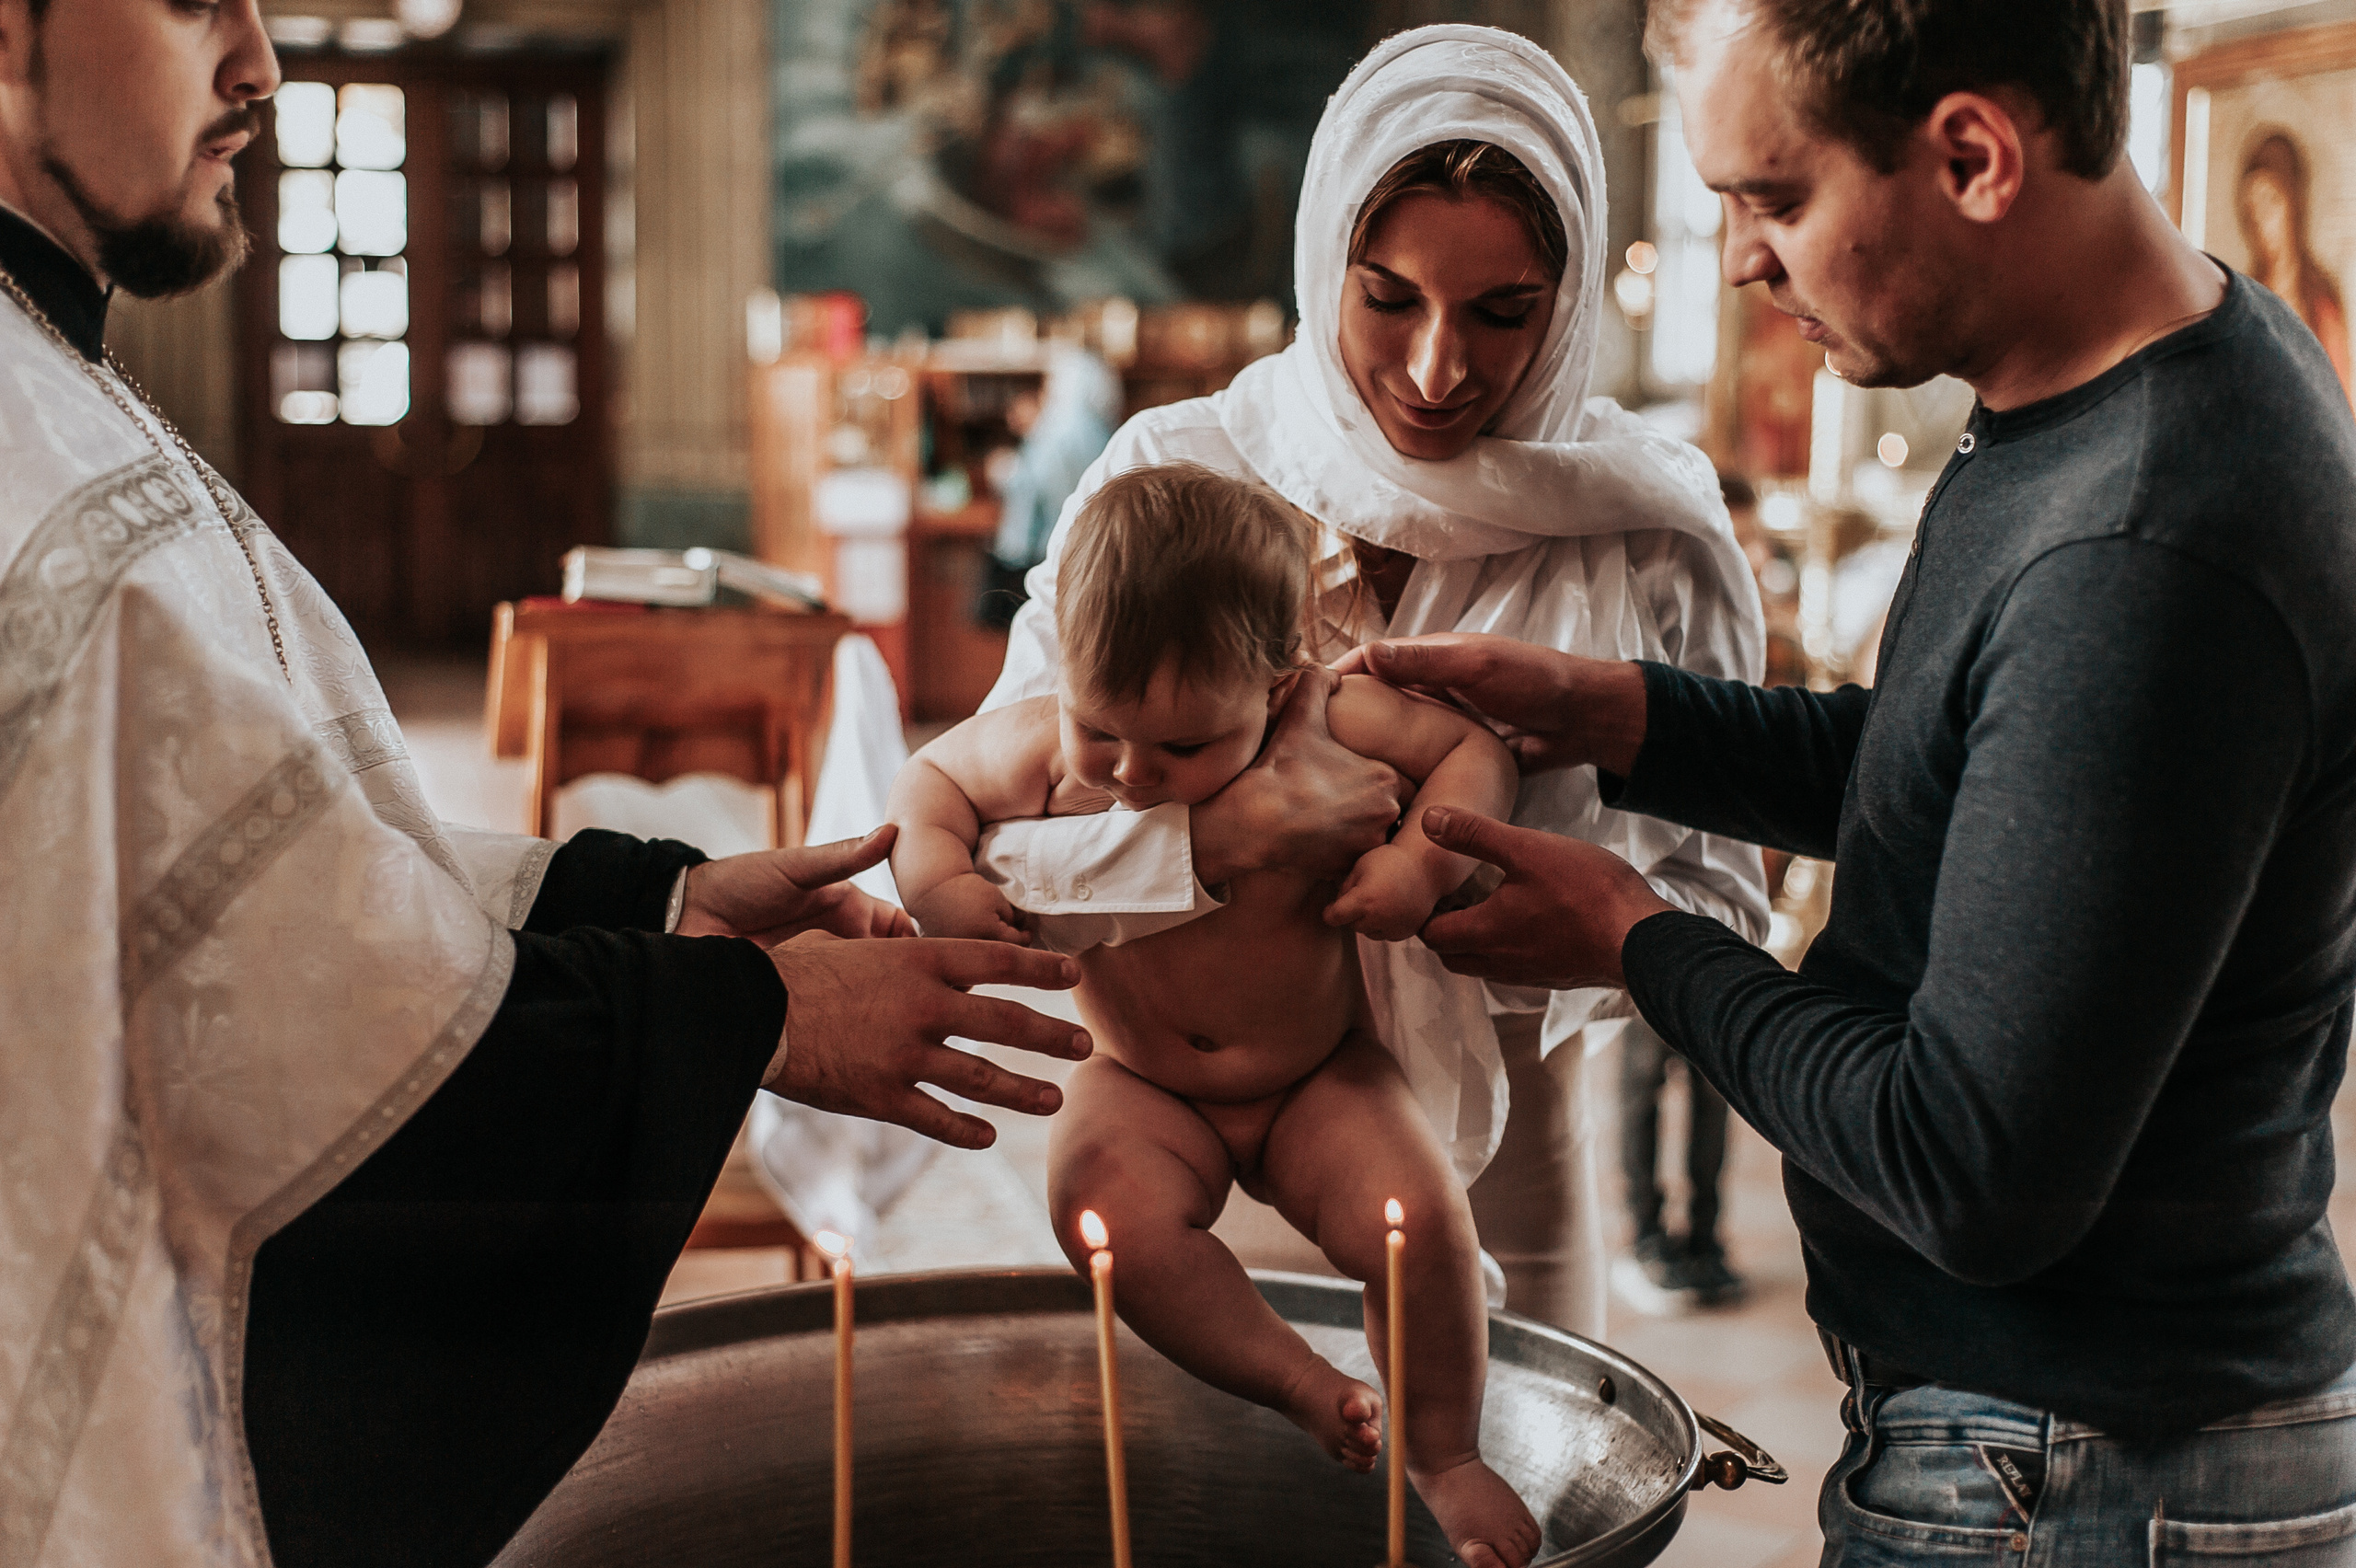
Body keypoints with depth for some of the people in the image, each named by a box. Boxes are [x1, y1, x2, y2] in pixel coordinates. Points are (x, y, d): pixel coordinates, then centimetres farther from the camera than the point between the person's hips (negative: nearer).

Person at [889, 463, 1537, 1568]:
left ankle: (1444, 1455, 4)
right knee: (1103, 1204, -30)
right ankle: (1294, 1379, -13)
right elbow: (931, 779, 0)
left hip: (1321, 1078, -1)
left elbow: (1476, 748, -10)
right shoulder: (1046, 751, -18)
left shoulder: (1333, 731, -23)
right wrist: (931, 878, -20)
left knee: (1419, 1219, -22)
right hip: (1140, 1086, 1)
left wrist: (1424, 863, -28)